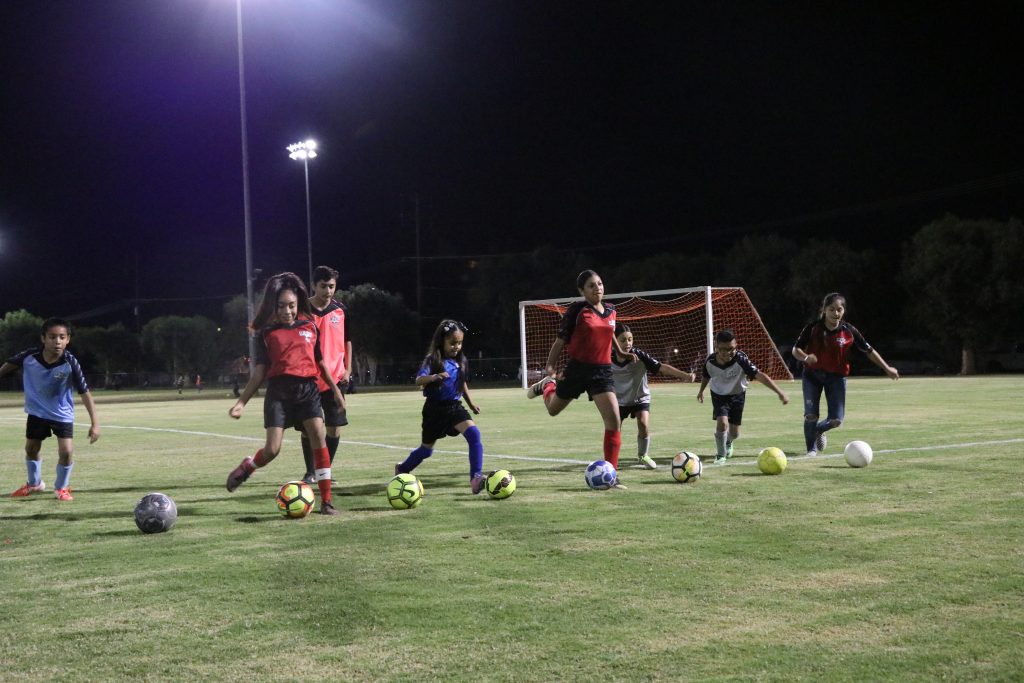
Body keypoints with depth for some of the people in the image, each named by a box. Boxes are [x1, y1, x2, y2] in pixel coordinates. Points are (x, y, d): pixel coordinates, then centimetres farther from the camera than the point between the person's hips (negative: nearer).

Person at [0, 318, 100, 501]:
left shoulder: (70, 363, -29)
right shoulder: (30, 356, -24)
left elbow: (84, 392, -26)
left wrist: (94, 422, -29)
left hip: (62, 413, -2)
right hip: (36, 411, 3)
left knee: (66, 451, -13)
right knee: (31, 449, 16)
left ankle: (61, 488, 14)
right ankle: (34, 484, 43)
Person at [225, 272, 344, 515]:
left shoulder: (310, 326, 10)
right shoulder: (266, 331, 4)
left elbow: (320, 361, 19)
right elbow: (260, 371, 3)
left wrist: (334, 388, 20)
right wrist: (241, 401, -3)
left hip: (308, 388, 2)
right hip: (279, 390, -2)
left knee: (319, 437, -13)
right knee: (272, 449, -9)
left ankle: (326, 501, -8)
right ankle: (245, 468, 26)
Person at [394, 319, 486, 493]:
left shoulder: (460, 361, 3)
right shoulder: (433, 360, -13)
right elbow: (418, 380, -27)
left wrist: (471, 403, 23)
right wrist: (434, 377, -46)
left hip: (455, 407, 3)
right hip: (435, 409, -3)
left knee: (474, 434, -23)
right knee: (426, 449, 12)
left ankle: (476, 478, -25)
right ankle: (402, 469, 40)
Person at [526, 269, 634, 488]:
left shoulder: (610, 310, 4)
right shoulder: (576, 310, -11)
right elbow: (560, 341, -8)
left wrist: (620, 351, 24)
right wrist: (549, 368, -14)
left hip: (602, 371, 3)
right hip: (577, 368, -3)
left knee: (614, 421, -13)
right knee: (553, 409, 19)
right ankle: (546, 386, 56)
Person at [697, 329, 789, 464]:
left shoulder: (740, 360, -34)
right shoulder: (710, 361, -24)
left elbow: (760, 375, -41)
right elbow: (706, 376, 1)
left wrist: (779, 392, -49)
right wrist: (701, 391, 17)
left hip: (737, 395, 0)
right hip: (718, 395, 0)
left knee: (734, 433, 6)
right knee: (722, 423, -24)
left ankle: (728, 443, 46)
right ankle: (721, 455, 1)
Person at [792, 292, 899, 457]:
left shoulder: (849, 331, -9)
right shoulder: (812, 328, -12)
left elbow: (869, 350, 1)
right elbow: (796, 349, -10)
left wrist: (887, 368, 0)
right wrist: (805, 357, -32)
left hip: (837, 376, 1)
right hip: (812, 374, -1)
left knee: (836, 419, -5)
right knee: (811, 415, -10)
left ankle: (819, 430, 31)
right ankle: (811, 449, 15)